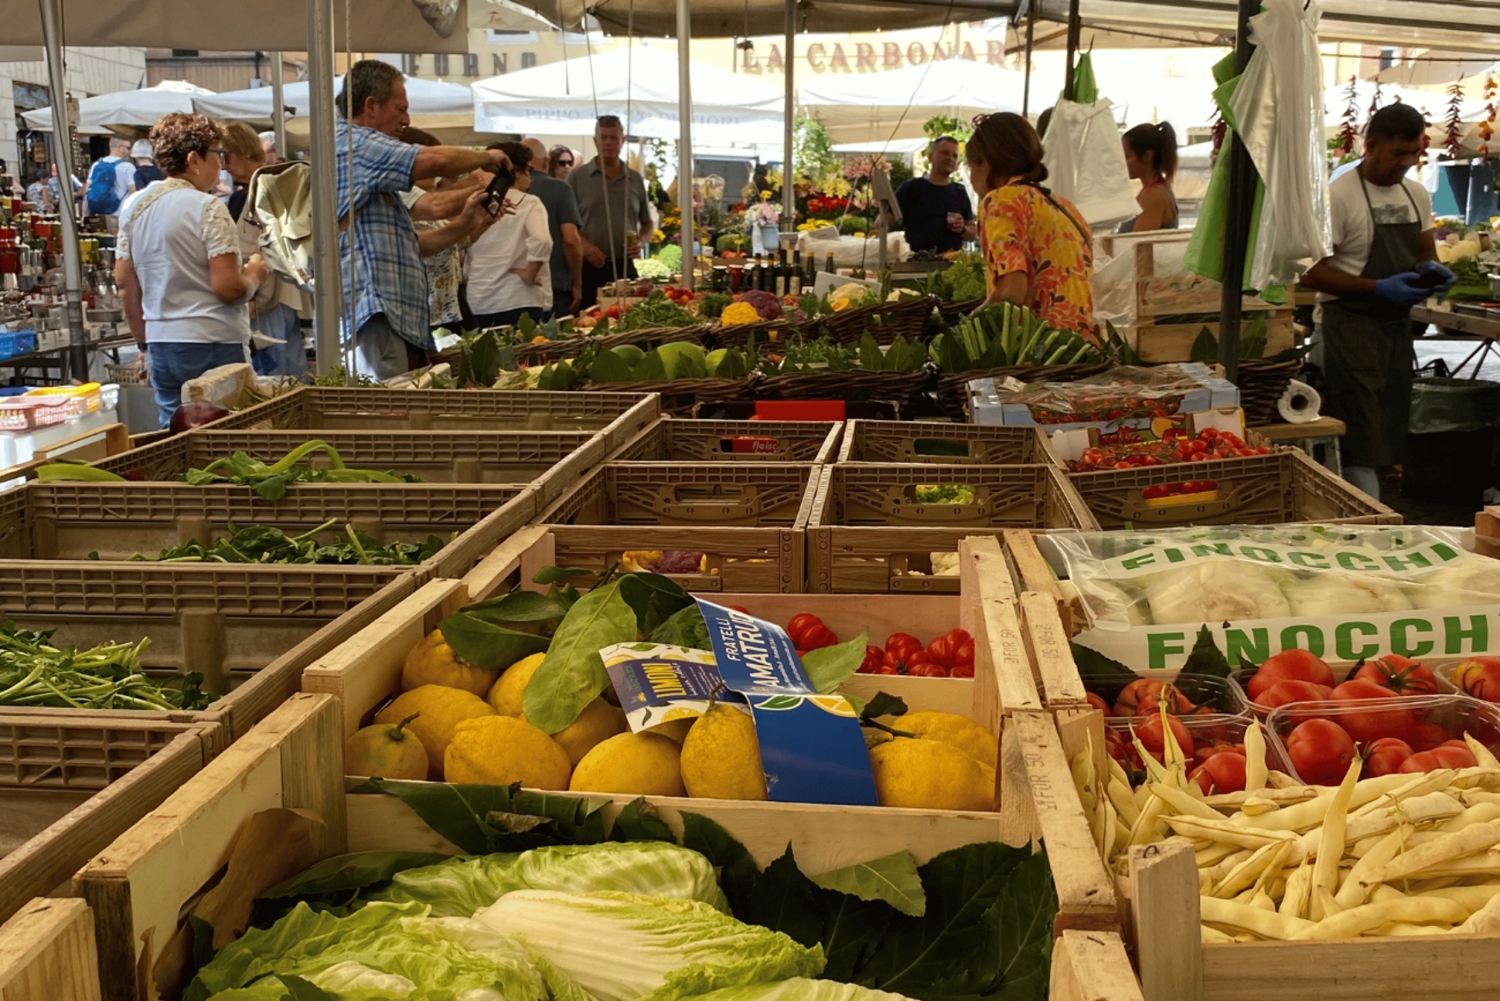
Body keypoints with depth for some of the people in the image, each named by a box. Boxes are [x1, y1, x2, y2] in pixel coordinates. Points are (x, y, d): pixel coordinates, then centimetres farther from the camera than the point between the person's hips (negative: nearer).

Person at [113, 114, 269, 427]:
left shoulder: (136, 208, 8)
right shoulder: (207, 208, -12)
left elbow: (125, 284, 13)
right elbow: (228, 288, -18)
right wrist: (254, 273, 2)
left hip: (161, 347, 7)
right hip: (213, 345, -7)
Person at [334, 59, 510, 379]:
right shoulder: (353, 143, -7)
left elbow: (408, 244, 26)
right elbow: (435, 160, -20)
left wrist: (462, 226, 14)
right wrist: (486, 157, 0)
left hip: (403, 323, 11)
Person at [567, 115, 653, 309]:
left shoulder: (636, 179, 14)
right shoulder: (577, 177, 4)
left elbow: (647, 224, 21)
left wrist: (640, 241, -1)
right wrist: (583, 245, -15)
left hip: (624, 267, 3)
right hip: (588, 267, -3)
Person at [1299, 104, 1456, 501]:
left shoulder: (1416, 194, 10)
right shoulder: (1339, 196, -13)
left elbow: (1425, 252, 22)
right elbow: (1311, 273, -15)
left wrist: (1431, 270, -3)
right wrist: (1378, 288, -22)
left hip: (1398, 323, 8)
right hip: (1350, 326, -8)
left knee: (1390, 435, 10)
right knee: (1362, 438, -9)